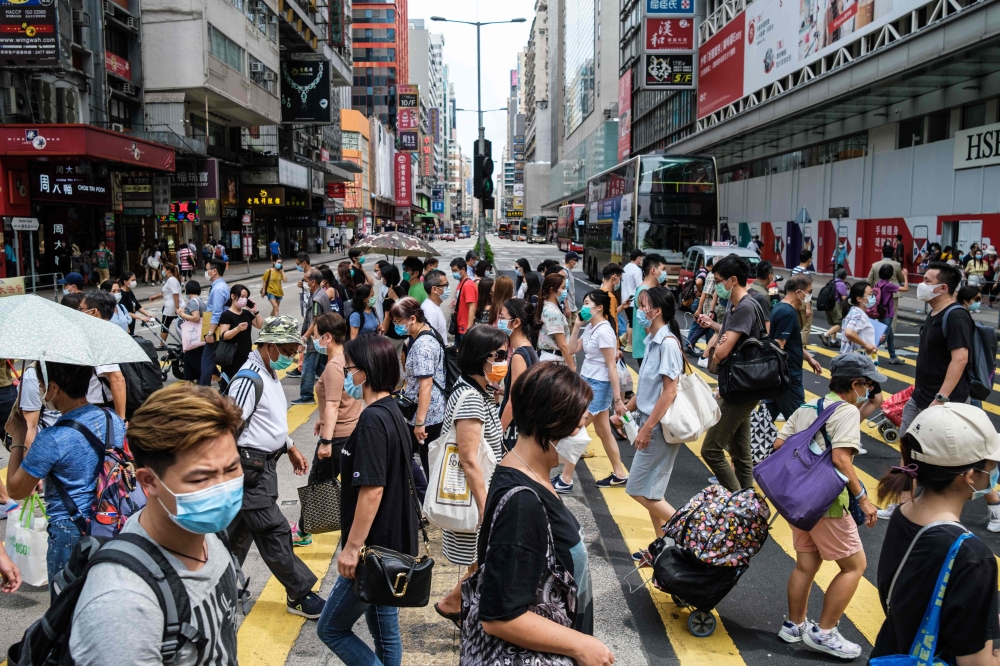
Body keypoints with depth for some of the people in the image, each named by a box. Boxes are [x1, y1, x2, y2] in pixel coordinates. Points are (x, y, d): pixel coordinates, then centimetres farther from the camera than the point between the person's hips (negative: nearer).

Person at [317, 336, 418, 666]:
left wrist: (352, 547, -21)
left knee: (331, 628, 7)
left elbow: (372, 490, -26)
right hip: (392, 544, 9)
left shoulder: (372, 420, -22)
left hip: (374, 548, -9)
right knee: (384, 627, 19)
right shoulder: (391, 412, 7)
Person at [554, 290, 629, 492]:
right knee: (603, 431, 16)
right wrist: (577, 324, 2)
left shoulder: (604, 331, -20)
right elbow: (572, 349, 10)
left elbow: (612, 366, -21)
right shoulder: (590, 328, 6)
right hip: (587, 382, 9)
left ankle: (565, 480, 7)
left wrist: (617, 399, -20)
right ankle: (619, 474, 27)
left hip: (598, 386, -9)